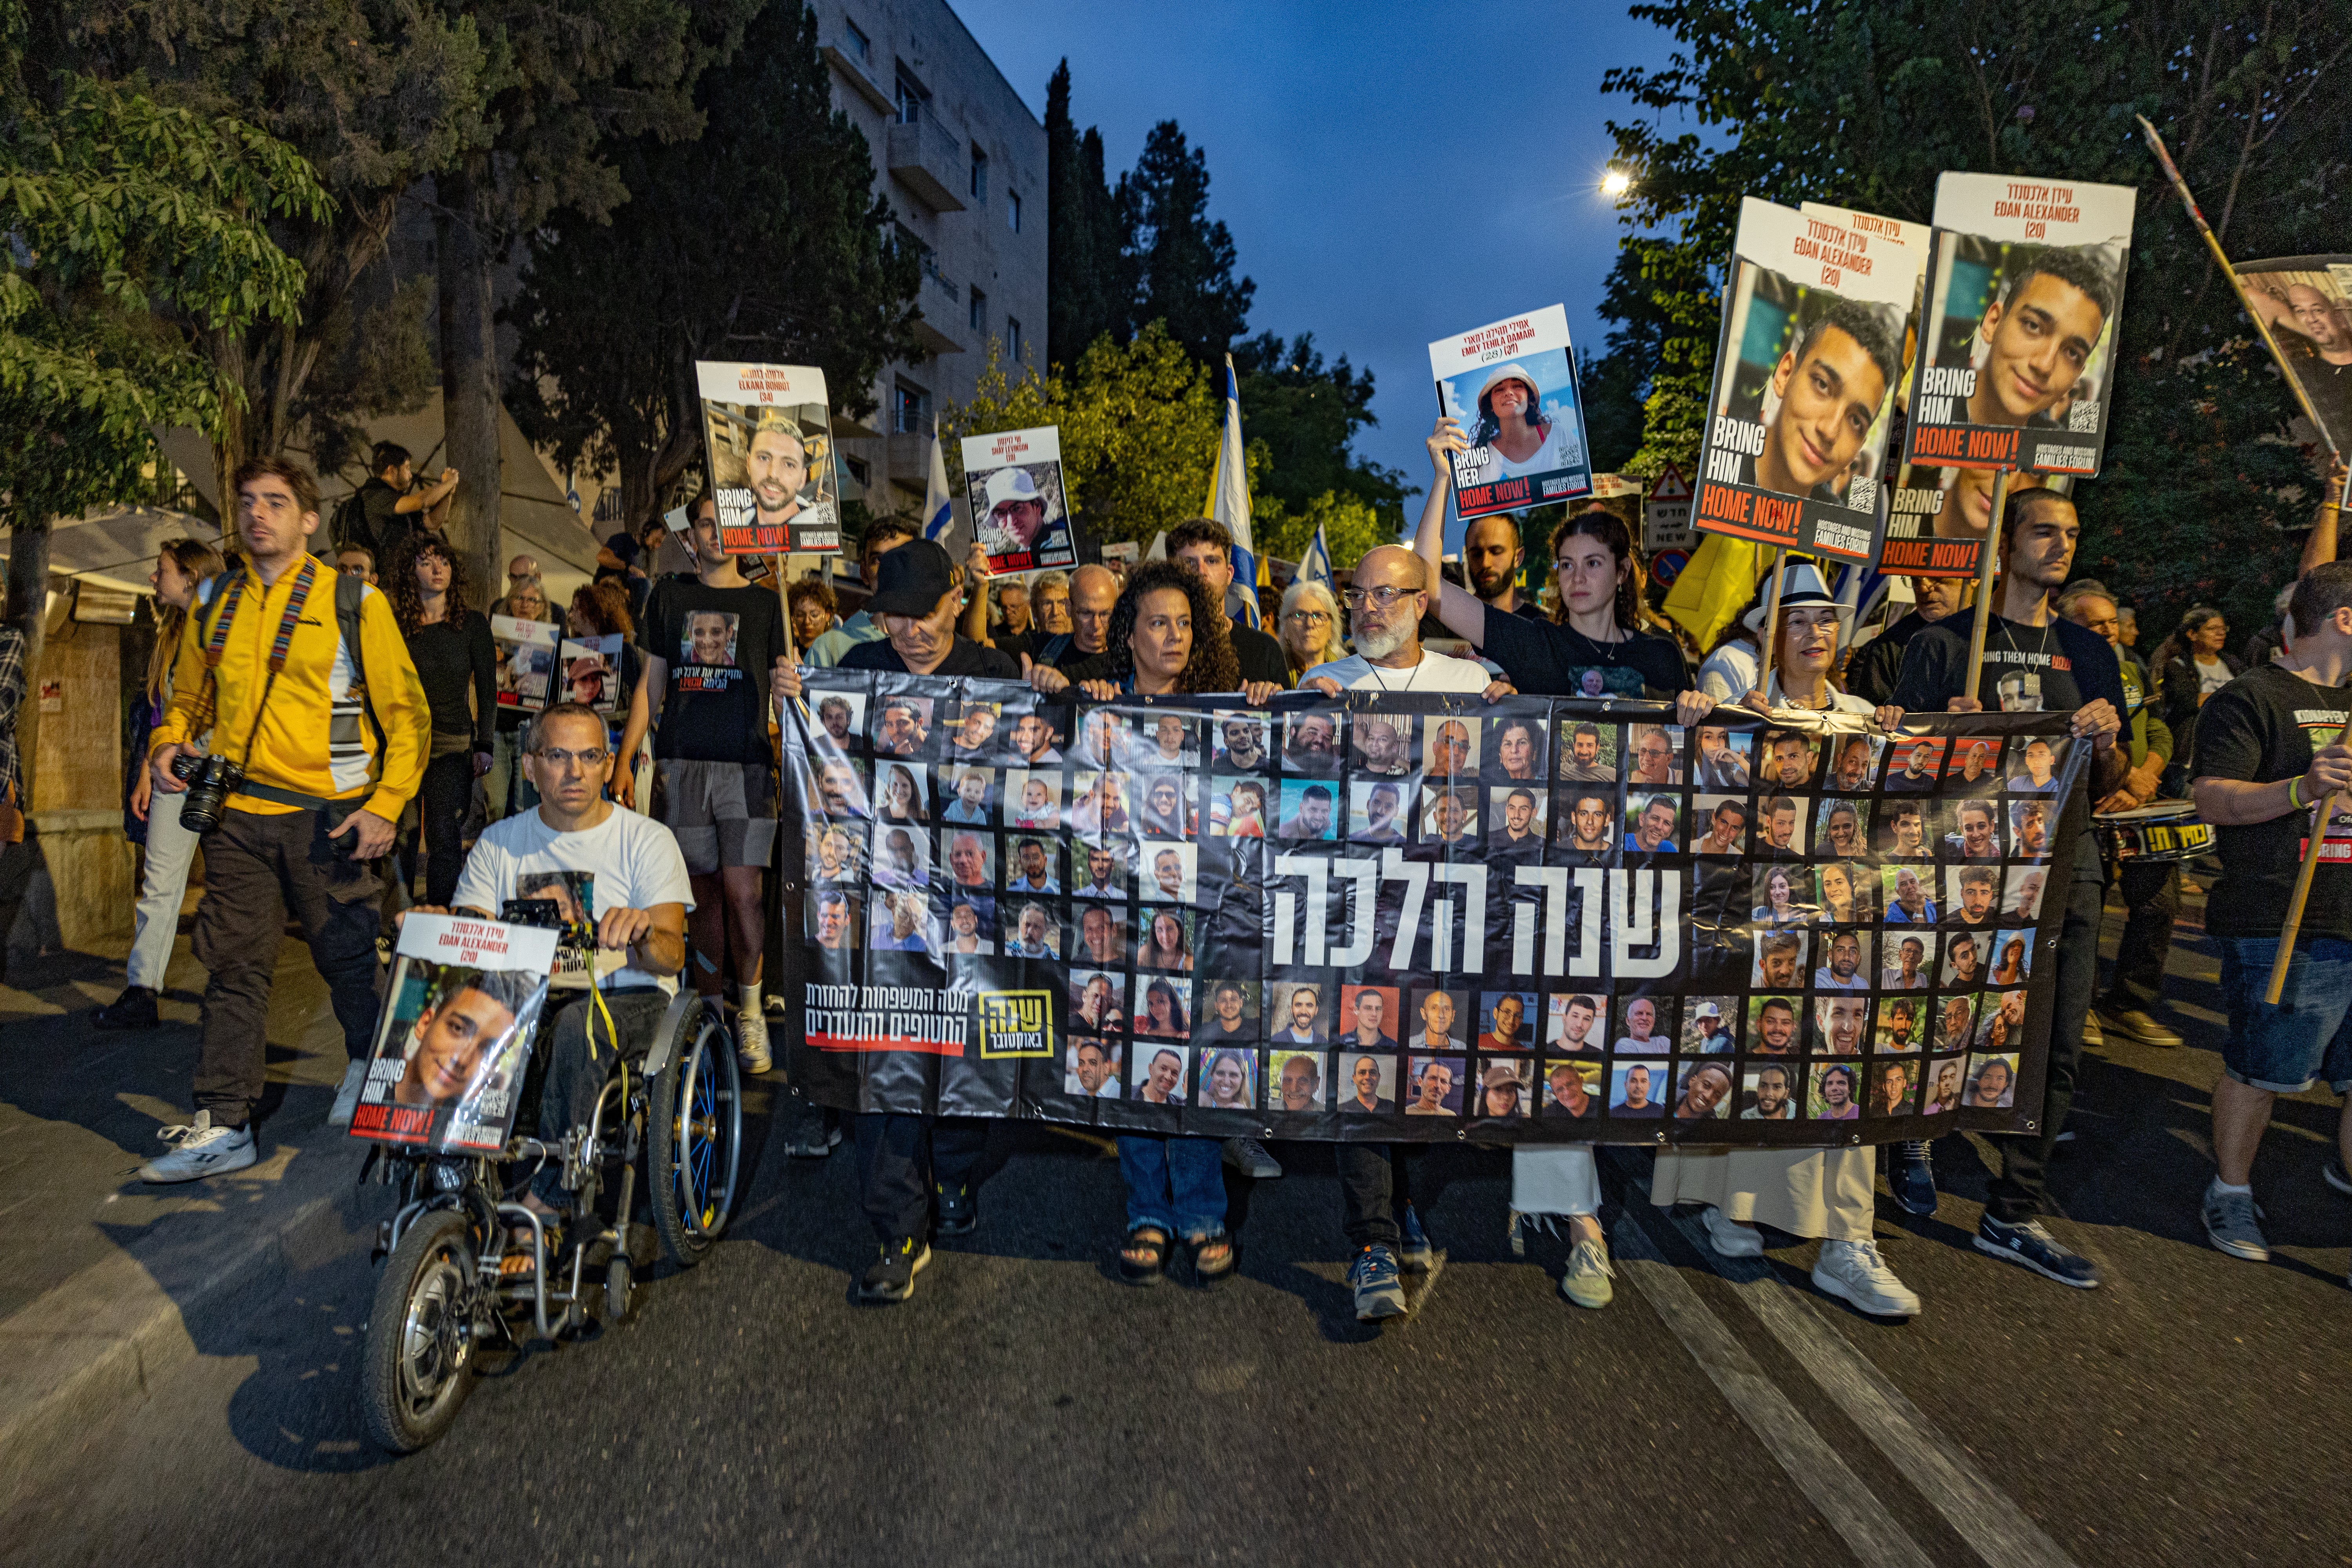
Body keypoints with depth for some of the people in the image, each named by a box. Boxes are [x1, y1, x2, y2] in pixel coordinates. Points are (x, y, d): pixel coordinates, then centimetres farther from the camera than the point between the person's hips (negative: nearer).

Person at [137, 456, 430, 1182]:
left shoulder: (354, 601, -2)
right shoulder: (214, 604, 12)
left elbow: (407, 712, -4)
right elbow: (189, 696, 23)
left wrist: (386, 804, -13)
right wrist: (168, 743, 1)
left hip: (328, 815, -4)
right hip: (237, 813, 4)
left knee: (348, 956, 7)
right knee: (233, 964, 4)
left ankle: (368, 1067, 33)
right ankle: (223, 1124, 10)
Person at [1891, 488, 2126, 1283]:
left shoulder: (2091, 654, 15)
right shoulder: (1944, 644, 2)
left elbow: (2110, 783, 15)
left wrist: (2105, 740, -6)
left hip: (2065, 863, 4)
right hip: (1968, 858, -4)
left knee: (2057, 1048, 3)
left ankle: (2014, 1214, 14)